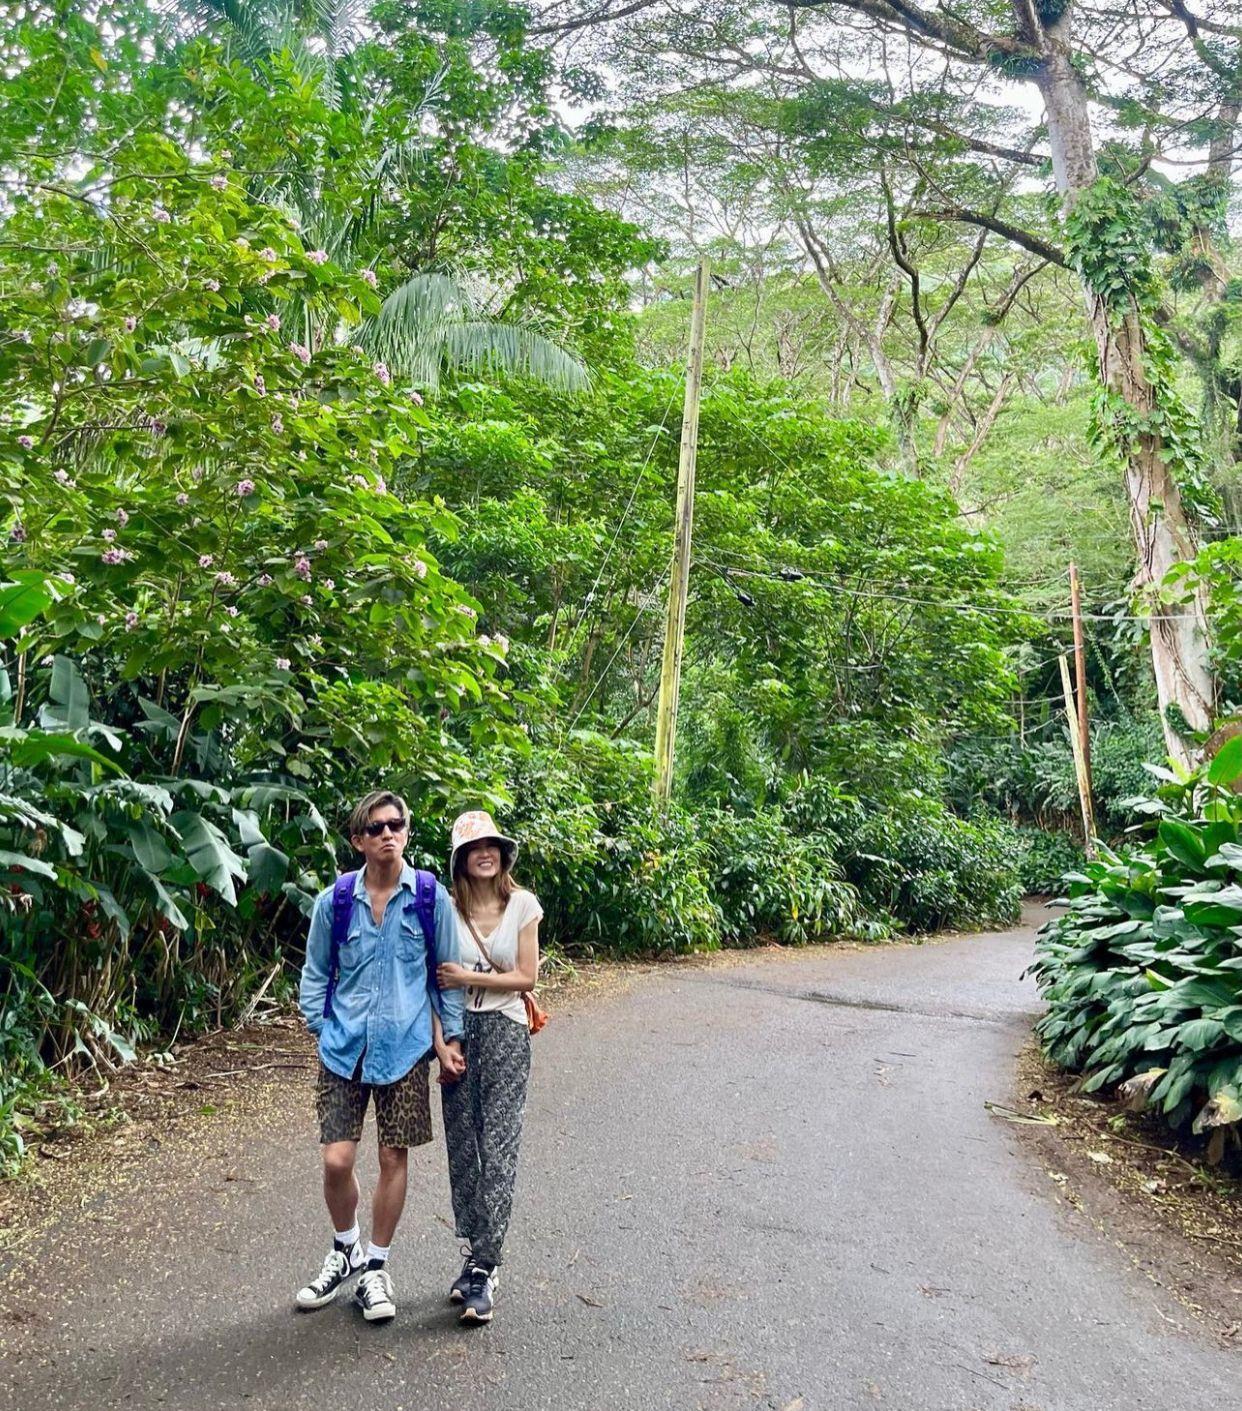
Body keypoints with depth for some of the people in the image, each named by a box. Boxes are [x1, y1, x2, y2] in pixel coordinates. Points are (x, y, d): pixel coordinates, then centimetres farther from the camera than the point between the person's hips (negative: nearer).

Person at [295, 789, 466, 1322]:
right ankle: (345, 1248, 28)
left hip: (404, 1048, 0)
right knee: (336, 1160, -1)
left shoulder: (431, 897, -4)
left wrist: (452, 1037, 2)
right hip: (344, 1046, 1)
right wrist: (322, 1028, 1)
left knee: (393, 1158, 7)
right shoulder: (335, 901, -3)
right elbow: (315, 973, 9)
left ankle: (375, 1266, 27)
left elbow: (447, 972, 4)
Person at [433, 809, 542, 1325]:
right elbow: (437, 980, 3)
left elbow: (527, 977, -3)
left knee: (498, 1151, -5)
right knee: (462, 1150, 7)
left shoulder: (523, 905, -2)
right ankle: (475, 1254, 21)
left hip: (505, 1033, -2)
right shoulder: (447, 908, 2)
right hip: (458, 1032, 2)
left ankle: (484, 1269, 1)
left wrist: (468, 977, -10)